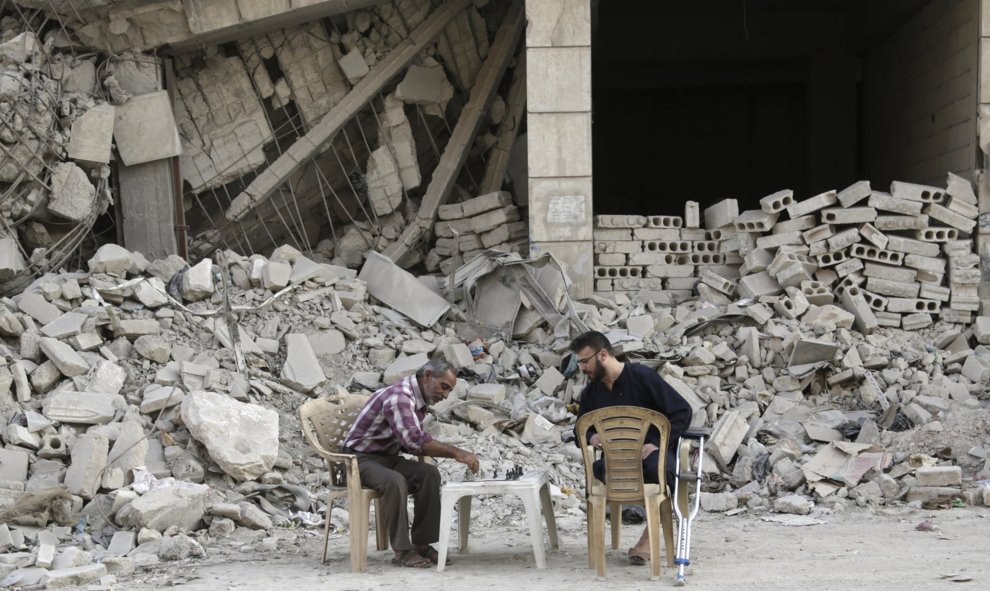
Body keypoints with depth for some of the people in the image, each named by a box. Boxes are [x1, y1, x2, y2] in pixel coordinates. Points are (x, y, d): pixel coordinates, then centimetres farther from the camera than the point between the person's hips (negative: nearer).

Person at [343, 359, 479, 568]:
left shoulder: (418, 400, 9)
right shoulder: (399, 396, -24)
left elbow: (411, 444, 10)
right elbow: (416, 441, -33)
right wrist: (456, 452, -32)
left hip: (388, 457, 9)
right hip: (361, 459, -9)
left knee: (429, 474, -14)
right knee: (395, 481, -36)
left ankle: (422, 543, -12)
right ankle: (402, 551, -28)